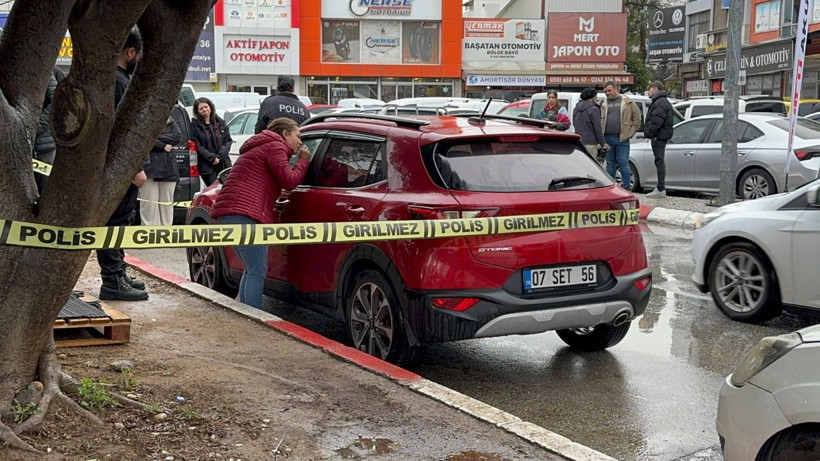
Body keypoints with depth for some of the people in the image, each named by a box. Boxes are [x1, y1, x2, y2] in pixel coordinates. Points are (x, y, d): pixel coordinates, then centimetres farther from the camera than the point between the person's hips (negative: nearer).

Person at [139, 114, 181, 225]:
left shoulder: (170, 121, 15)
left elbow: (178, 136, 0)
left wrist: (157, 138, -8)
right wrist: (163, 146, -10)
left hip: (168, 169, 4)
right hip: (149, 167, -4)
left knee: (167, 204, 6)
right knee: (149, 205, -6)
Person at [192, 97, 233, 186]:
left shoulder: (220, 123, 11)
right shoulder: (195, 125, 0)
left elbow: (228, 141, 7)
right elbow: (197, 145, -6)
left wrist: (219, 156, -7)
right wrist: (212, 157, -14)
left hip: (223, 163, 3)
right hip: (207, 165, -3)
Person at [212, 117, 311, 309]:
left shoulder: (262, 147, 31)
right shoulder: (275, 146, 0)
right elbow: (289, 180, -8)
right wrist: (304, 161, 7)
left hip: (229, 213, 11)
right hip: (244, 214, -11)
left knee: (251, 270, 18)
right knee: (257, 271, -11)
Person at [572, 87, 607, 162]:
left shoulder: (576, 109, 12)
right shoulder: (593, 109, -11)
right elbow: (597, 128, -12)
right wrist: (603, 143, -5)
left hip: (578, 141, 7)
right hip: (589, 143, -7)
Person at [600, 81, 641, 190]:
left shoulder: (627, 102, 3)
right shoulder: (604, 104, 13)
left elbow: (637, 116, 6)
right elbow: (601, 121, 11)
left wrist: (632, 131, 0)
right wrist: (601, 138, 1)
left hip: (622, 138, -4)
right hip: (608, 139, 4)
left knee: (623, 163, -5)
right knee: (610, 164, 9)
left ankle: (627, 187, 0)